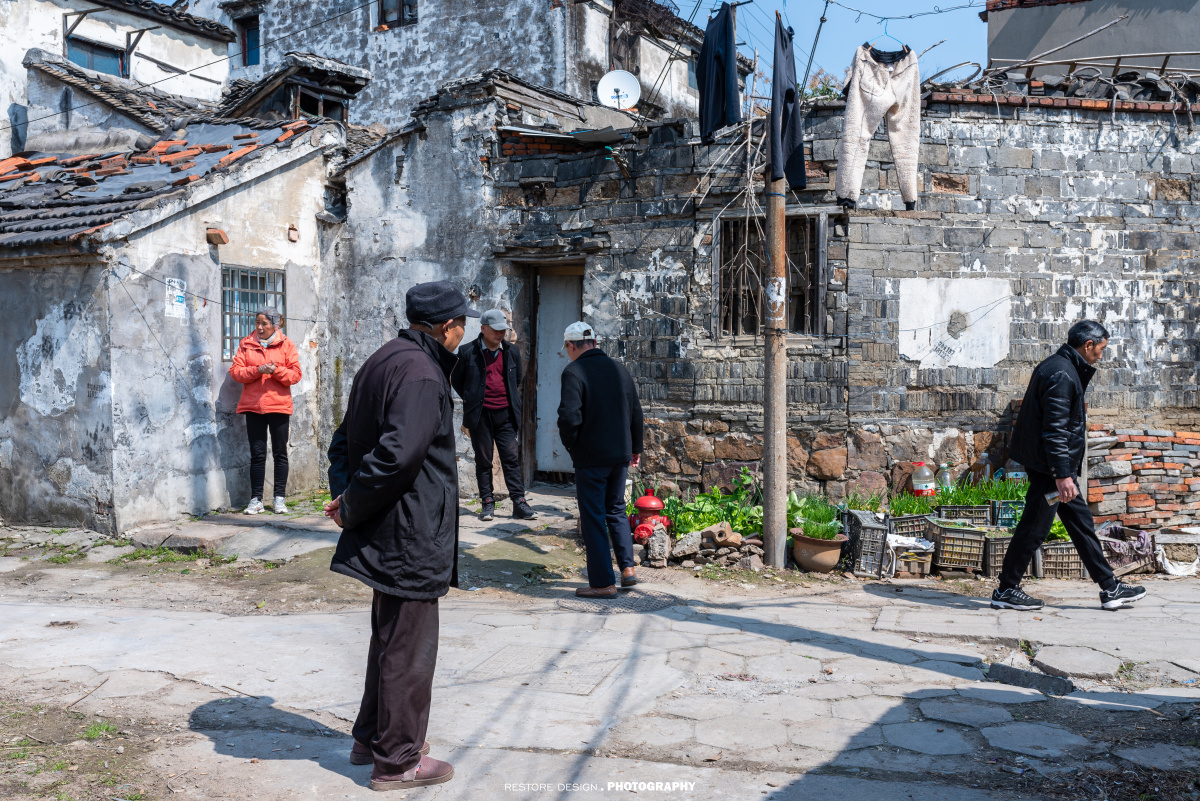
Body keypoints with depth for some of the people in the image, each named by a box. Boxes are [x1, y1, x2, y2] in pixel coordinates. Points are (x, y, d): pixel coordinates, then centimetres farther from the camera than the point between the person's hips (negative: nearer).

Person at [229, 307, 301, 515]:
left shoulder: (286, 345, 5)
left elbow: (296, 374, 0)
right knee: (257, 454, 4)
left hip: (279, 406, -1)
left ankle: (280, 498, 11)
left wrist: (276, 370, -17)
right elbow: (235, 371, 1)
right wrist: (257, 370, -14)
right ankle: (256, 499, 9)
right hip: (253, 405, 1)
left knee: (280, 453, 4)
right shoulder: (246, 344, 9)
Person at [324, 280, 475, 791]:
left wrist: (343, 494, 6)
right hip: (412, 533, -10)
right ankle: (398, 761, 17)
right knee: (409, 645, 3)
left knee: (390, 638, 23)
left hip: (385, 532, 10)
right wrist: (351, 506, -18)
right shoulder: (421, 374, -20)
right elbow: (398, 452, -30)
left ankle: (371, 738, 36)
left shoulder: (383, 361, 12)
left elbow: (345, 439, 16)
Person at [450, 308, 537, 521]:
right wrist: (472, 401, 7)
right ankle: (488, 504, 12)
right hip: (480, 415, -2)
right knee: (483, 461, 5)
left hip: (505, 414, 2)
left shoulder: (512, 352, 8)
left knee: (512, 458, 0)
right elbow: (456, 381, 8)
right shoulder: (468, 352, -3)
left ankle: (519, 503, 2)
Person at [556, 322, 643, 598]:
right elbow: (636, 411, 13)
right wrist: (635, 447, 23)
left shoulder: (574, 372, -13)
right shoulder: (619, 368, 8)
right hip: (620, 454, 6)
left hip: (591, 456, -6)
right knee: (616, 510, 21)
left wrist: (570, 443, -3)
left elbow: (569, 416, -22)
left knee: (593, 518, 2)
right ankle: (627, 568, 19)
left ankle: (603, 583, 6)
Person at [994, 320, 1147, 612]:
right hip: (1048, 467, -11)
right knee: (1034, 527, -3)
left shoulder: (1057, 367, 15)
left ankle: (1110, 588, 21)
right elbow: (1055, 429, -24)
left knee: (1081, 521, 13)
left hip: (1056, 466, 11)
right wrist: (1062, 475, -26)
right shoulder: (1062, 374, -18)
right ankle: (1005, 590, 6)